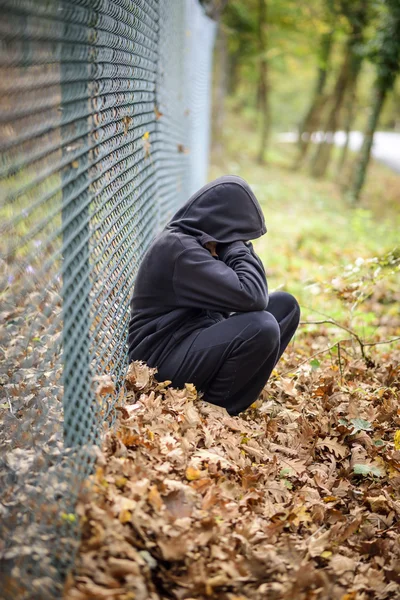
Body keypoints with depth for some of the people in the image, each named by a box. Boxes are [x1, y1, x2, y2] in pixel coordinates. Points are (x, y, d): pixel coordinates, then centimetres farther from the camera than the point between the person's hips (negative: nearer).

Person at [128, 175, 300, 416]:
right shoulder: (179, 248, -20)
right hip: (164, 360, -10)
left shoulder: (200, 241, 10)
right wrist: (238, 249, -12)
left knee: (285, 304, 4)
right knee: (261, 326, -30)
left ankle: (224, 385, 1)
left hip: (194, 340, 10)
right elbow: (250, 297, -26)